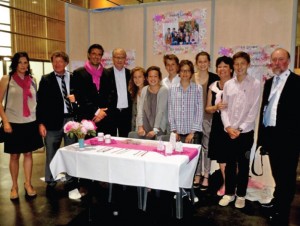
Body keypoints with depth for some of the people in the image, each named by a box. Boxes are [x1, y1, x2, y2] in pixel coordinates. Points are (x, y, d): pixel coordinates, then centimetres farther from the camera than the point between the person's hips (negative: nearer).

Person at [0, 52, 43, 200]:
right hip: (14, 123, -2)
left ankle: (28, 184, 22)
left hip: (30, 123, 3)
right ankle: (14, 186, 22)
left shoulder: (32, 80, 7)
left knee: (28, 154, 9)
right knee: (14, 155, 7)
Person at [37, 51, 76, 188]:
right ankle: (50, 182, 22)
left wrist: (76, 98, -8)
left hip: (71, 119, 1)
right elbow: (41, 102, 1)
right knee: (51, 153, 7)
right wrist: (41, 123, -5)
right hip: (53, 121, -1)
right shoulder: (46, 80, 4)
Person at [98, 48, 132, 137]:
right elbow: (101, 94, 0)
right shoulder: (106, 74, -1)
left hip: (126, 113, 2)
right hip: (110, 113, -2)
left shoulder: (130, 74, 7)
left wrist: (132, 111, 4)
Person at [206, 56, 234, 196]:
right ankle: (225, 183, 28)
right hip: (218, 125, 4)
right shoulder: (213, 87, 9)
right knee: (221, 156, 11)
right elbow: (207, 109, 11)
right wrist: (216, 107, -10)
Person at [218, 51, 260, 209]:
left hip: (246, 132, -2)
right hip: (229, 132, 3)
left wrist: (240, 129, -11)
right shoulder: (228, 84, 5)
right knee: (230, 164, 12)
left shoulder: (255, 84, -5)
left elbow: (254, 110, -8)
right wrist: (228, 127, -8)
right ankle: (229, 193, 27)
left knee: (243, 165, 10)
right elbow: (224, 108, 5)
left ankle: (240, 195, 25)